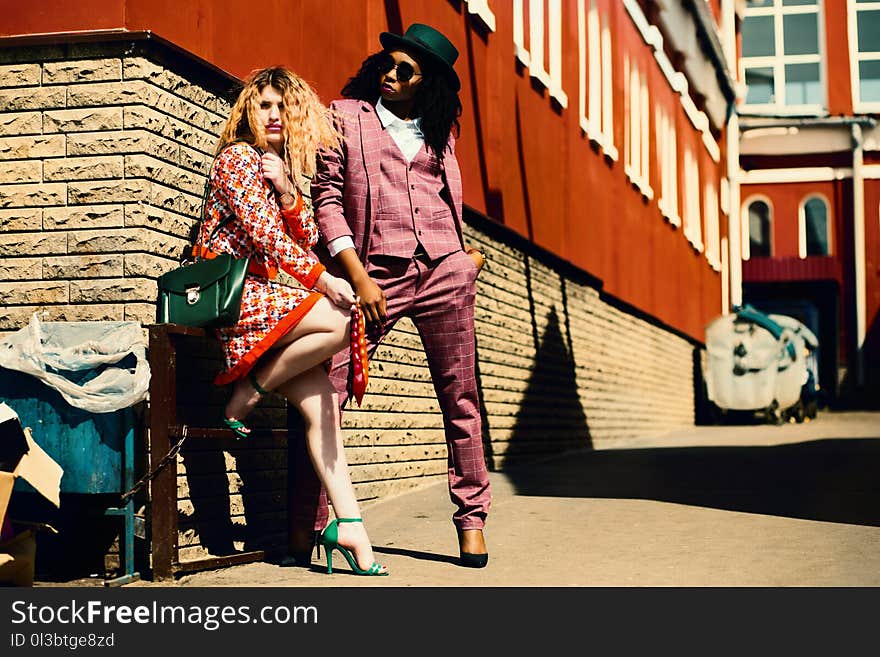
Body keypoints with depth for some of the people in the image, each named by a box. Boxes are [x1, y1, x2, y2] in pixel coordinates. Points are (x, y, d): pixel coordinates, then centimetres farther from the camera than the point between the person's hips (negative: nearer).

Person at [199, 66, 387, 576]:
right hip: (228, 292, -7)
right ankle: (247, 395, -11)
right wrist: (321, 278, -21)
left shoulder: (283, 169, 22)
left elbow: (307, 239, 11)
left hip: (263, 294, 7)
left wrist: (286, 190, -4)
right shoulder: (238, 157, -2)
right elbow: (263, 232, -14)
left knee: (321, 401, -10)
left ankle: (348, 524, -13)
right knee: (343, 320, -27)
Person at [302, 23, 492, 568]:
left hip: (444, 270, 3)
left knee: (460, 398, 4)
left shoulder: (440, 128, 18)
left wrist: (467, 248, 14)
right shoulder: (346, 116, 7)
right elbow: (327, 198, 0)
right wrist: (358, 277, -9)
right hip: (377, 272, -3)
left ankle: (471, 517, 14)